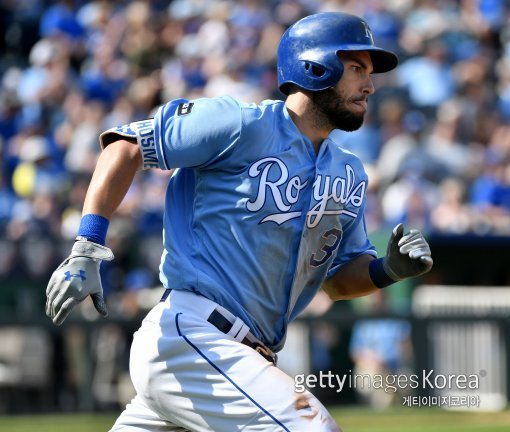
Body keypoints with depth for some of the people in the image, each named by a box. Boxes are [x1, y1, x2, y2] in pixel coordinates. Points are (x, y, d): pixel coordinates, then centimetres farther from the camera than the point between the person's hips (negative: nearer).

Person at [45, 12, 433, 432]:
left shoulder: (349, 174, 16)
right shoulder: (245, 126, -8)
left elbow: (339, 279, 20)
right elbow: (127, 146, -5)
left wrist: (388, 269, -2)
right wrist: (87, 250, -14)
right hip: (187, 335, -9)